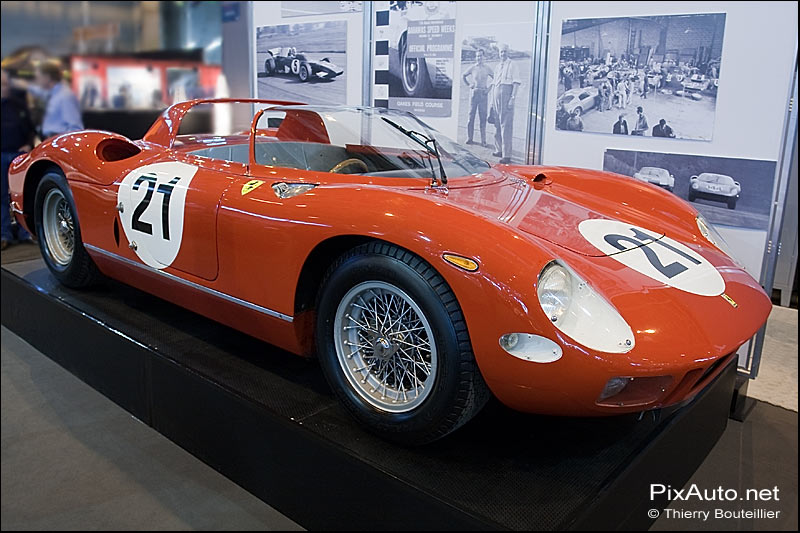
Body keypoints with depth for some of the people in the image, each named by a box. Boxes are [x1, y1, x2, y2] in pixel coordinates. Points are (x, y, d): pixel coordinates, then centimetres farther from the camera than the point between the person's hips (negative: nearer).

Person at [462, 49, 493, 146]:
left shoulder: (487, 69, 4)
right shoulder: (472, 68, 5)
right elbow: (463, 76, 19)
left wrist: (489, 88, 5)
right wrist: (468, 85, 9)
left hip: (483, 94, 0)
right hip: (474, 93, 0)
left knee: (483, 117, -1)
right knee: (471, 115, 1)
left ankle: (483, 140, 1)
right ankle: (469, 138, 6)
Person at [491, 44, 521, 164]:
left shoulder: (512, 65, -5)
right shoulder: (497, 66, 17)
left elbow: (516, 83, -10)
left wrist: (513, 98, -19)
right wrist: (493, 100, 18)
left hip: (507, 96, -8)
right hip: (497, 96, 8)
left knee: (506, 125, -11)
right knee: (497, 124, 13)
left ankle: (507, 155, -13)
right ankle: (499, 150, 26)